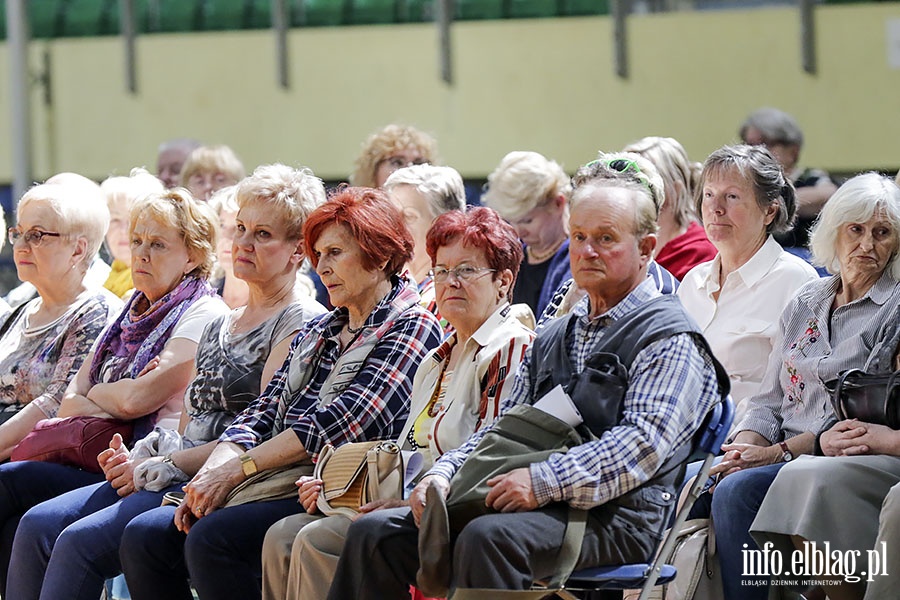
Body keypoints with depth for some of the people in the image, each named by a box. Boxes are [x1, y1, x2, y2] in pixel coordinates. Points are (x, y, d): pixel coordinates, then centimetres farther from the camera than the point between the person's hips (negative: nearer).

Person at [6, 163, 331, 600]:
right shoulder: (221, 326, 23)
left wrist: (158, 466, -12)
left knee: (81, 542, -25)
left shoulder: (302, 324, -5)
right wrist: (138, 457, 1)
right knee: (39, 525, -9)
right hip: (171, 474, 9)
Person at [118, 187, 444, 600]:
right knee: (144, 536, -9)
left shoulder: (413, 328, -3)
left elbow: (342, 422, -14)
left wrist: (237, 470, -15)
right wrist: (210, 473, -6)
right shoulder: (317, 333, 24)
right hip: (279, 485, 8)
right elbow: (264, 412, 15)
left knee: (213, 539, -30)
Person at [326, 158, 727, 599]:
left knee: (488, 537, -38)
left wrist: (544, 482, -26)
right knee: (373, 532, -7)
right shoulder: (553, 338, 25)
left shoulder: (670, 339, -1)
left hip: (615, 516, -8)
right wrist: (445, 472, 1)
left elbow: (644, 441, -15)